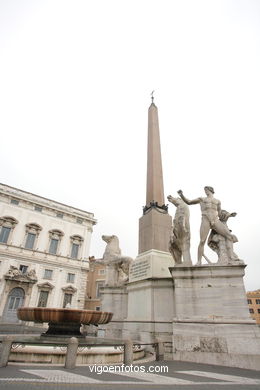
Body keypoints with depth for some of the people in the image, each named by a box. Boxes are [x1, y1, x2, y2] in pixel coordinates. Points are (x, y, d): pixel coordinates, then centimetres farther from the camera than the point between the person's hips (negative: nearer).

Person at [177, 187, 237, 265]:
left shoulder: (218, 201, 25)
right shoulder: (201, 199, 23)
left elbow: (219, 214, 30)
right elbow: (188, 202, 21)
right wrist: (181, 195, 10)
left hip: (216, 221, 2)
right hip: (205, 220, -2)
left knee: (231, 236, -14)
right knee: (202, 241, -16)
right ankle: (199, 262, -15)